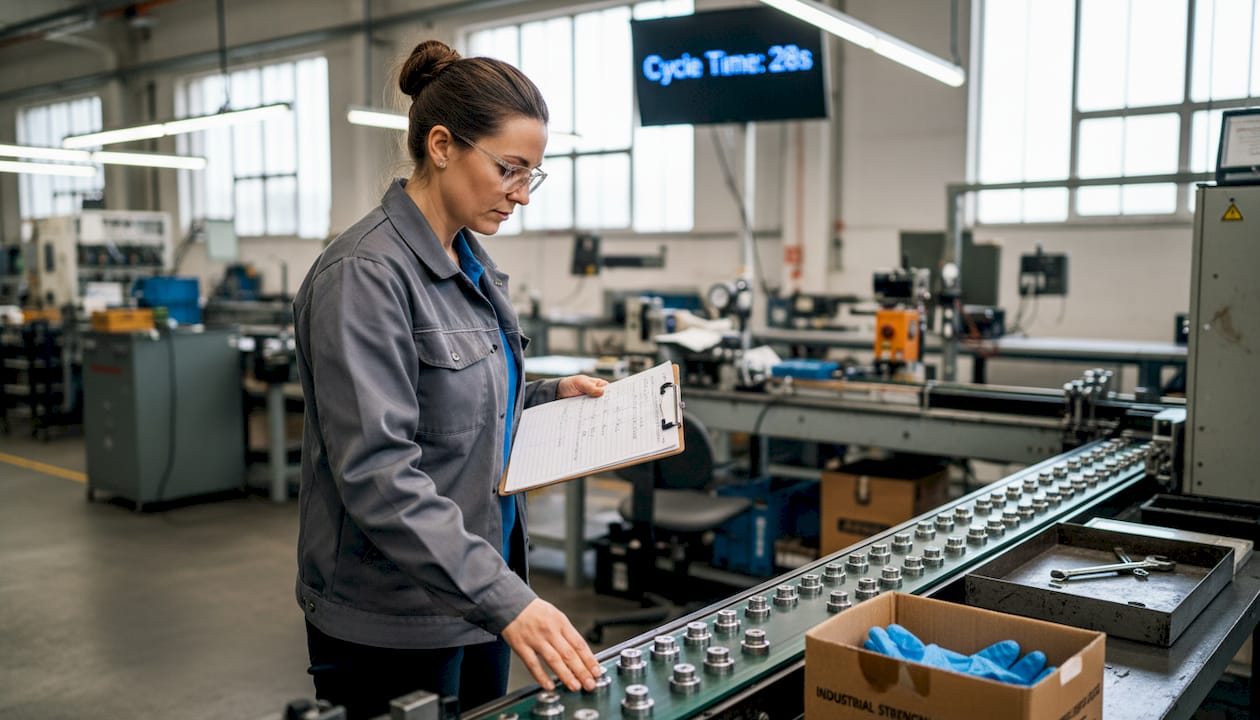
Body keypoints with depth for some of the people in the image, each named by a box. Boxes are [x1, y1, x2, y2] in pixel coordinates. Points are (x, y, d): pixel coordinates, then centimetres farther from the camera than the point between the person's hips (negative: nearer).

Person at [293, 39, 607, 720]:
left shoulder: (471, 262, 7)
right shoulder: (366, 273, -20)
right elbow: (377, 471, -27)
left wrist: (549, 394, 3)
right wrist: (505, 600, -31)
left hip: (478, 589, 8)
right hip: (393, 618, -8)